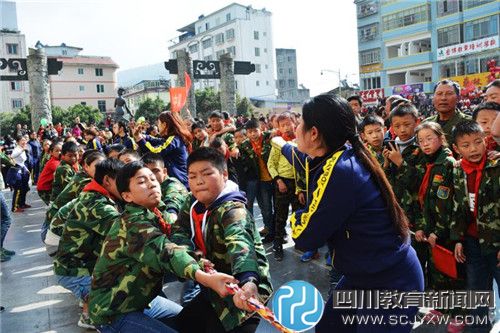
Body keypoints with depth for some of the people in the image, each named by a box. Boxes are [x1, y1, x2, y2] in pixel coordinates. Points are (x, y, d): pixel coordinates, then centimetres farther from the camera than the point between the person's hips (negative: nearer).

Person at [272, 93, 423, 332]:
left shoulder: (340, 172, -30)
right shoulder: (342, 157, -2)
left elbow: (305, 237, -22)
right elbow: (310, 163, 24)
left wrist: (296, 218, 0)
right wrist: (282, 145, 41)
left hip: (390, 284, -8)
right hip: (363, 275, 9)